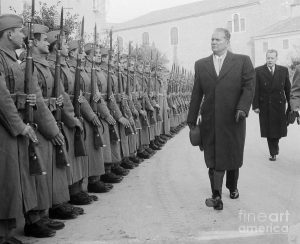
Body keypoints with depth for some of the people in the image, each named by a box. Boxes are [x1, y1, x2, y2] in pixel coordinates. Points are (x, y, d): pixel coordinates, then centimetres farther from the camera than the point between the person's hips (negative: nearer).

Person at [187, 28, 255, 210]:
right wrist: (192, 119, 7)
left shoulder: (243, 61, 5)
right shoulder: (201, 65, 10)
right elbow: (196, 94, 9)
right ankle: (217, 197, 2)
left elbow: (249, 86, -3)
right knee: (213, 160, -1)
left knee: (233, 156, 13)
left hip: (233, 119, -1)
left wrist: (243, 108, -20)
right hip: (210, 121, 1)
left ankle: (232, 187, 37)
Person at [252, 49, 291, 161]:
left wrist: (290, 104, 4)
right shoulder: (258, 71, -4)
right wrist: (255, 105, -10)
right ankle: (273, 153, 14)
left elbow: (288, 89, 6)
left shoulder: (284, 70, 4)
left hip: (279, 105, 2)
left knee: (278, 128, 7)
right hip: (265, 106, -2)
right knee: (269, 130, 3)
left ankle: (275, 144, 36)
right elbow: (255, 90, -5)